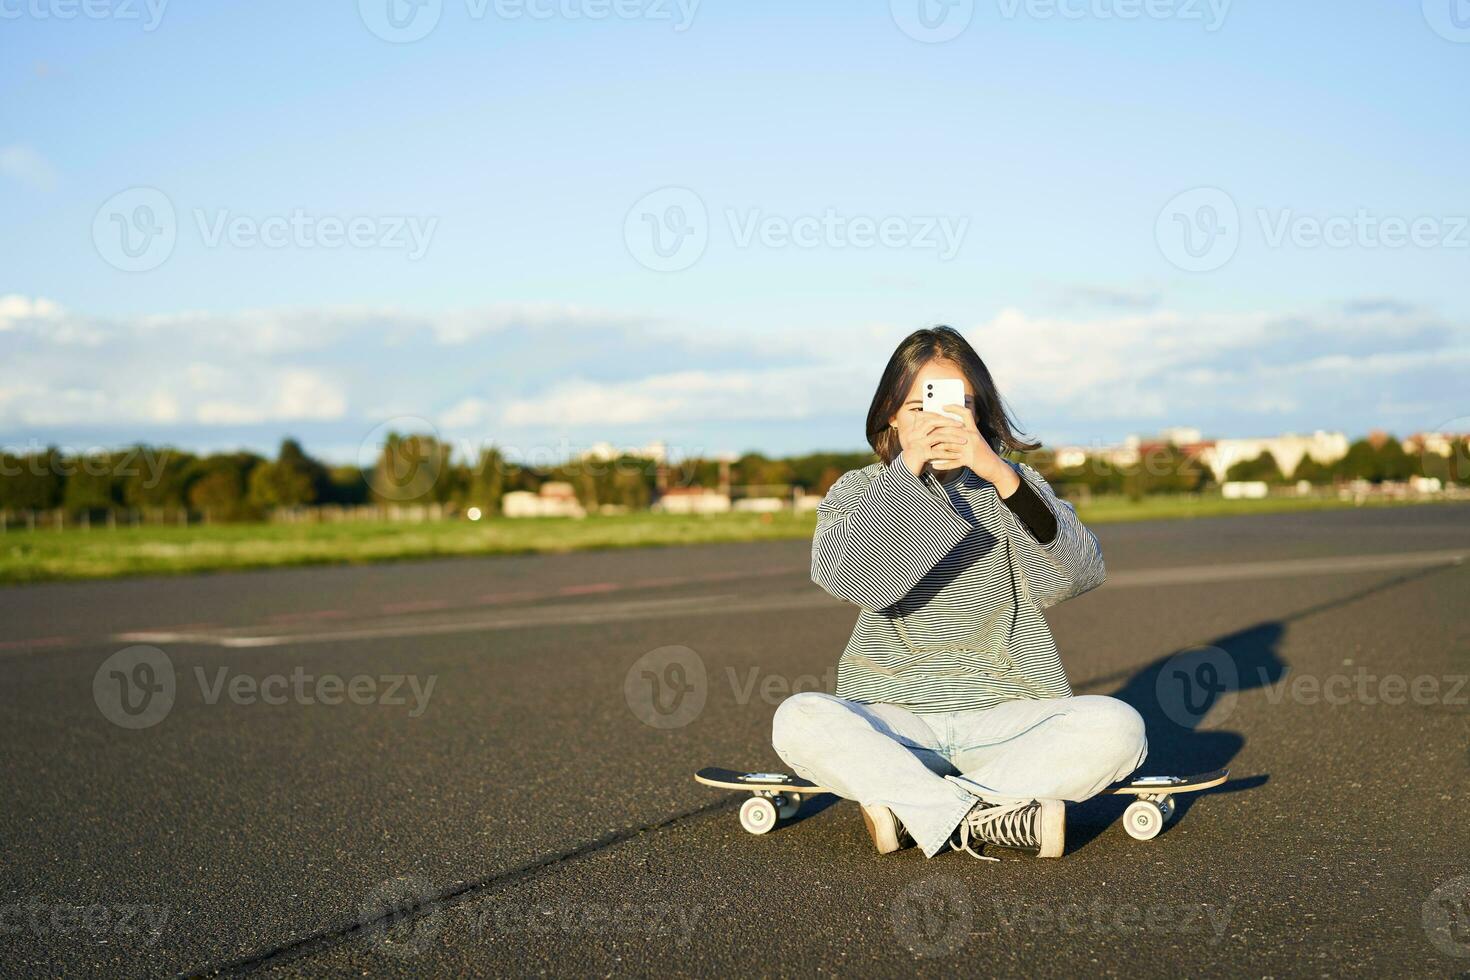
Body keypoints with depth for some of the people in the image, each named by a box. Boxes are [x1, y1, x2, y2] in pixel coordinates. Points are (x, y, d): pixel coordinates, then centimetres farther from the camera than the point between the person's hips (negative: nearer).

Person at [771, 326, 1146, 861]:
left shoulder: (1013, 485, 6)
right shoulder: (858, 490, 5)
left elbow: (1081, 572, -15)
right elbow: (838, 574, -18)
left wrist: (1000, 474, -26)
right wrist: (907, 469, -23)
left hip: (1002, 716, 1)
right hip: (894, 720, -1)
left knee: (1117, 726, -26)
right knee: (799, 720, -30)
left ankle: (908, 807, -22)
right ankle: (991, 821, -28)